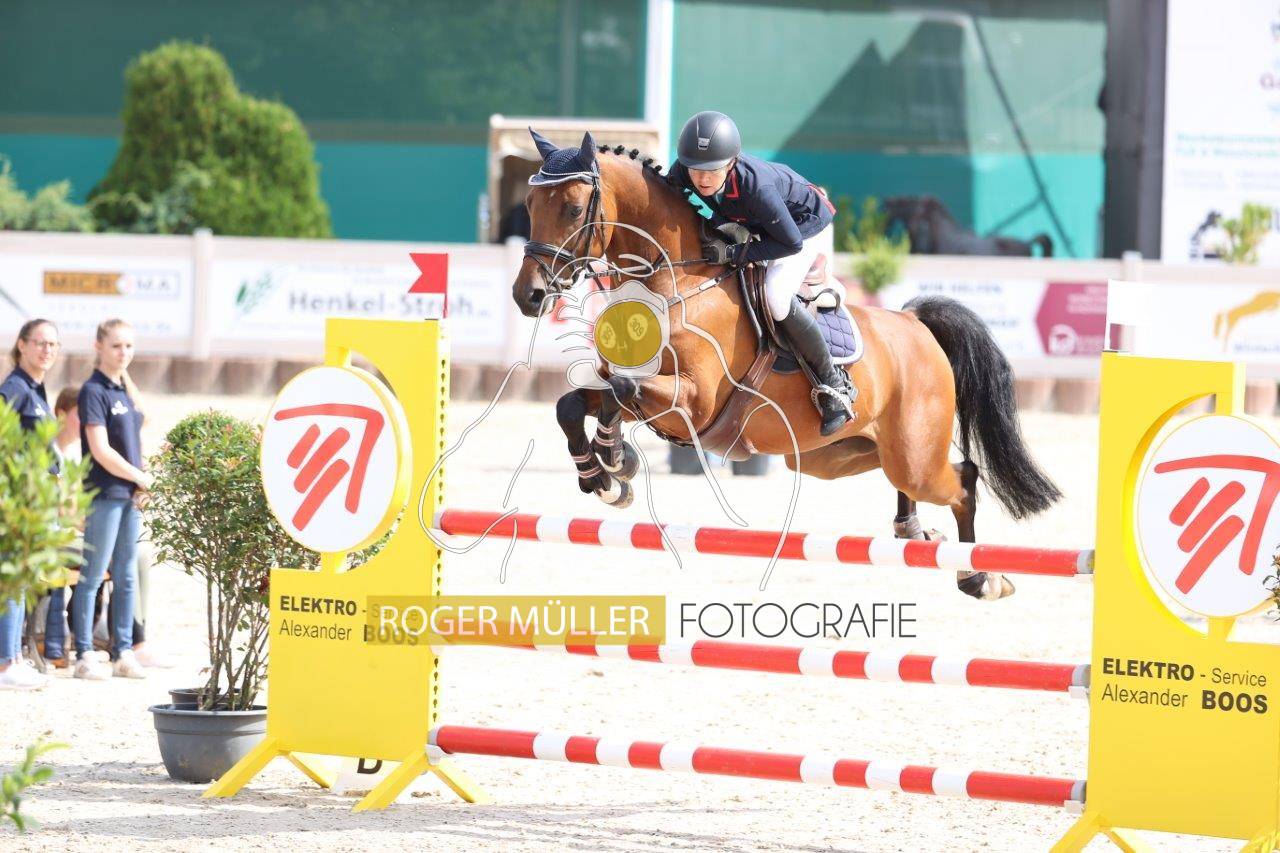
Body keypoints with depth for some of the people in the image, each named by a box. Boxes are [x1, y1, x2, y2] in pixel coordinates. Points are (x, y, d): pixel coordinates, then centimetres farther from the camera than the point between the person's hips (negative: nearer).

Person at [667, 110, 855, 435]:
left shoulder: (755, 185, -43)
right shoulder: (682, 174, -26)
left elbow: (791, 242, -33)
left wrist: (734, 253, -36)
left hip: (804, 223, -8)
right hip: (750, 224, 8)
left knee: (776, 296, -30)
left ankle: (832, 382, -13)